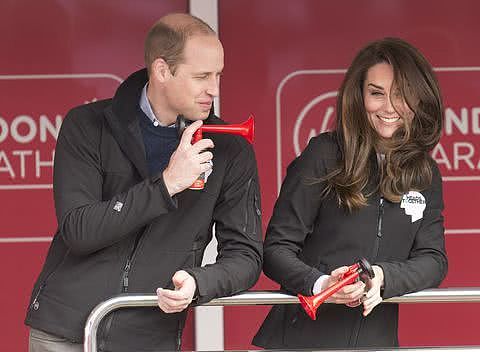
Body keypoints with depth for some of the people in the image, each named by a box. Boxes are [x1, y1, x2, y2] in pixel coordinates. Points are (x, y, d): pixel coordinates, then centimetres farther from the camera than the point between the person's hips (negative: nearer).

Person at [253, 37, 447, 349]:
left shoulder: (427, 175, 7)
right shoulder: (325, 154, -5)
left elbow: (433, 260, -1)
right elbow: (276, 249, -7)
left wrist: (382, 277, -20)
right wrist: (319, 284, -26)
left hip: (377, 339, 3)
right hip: (303, 335, -3)